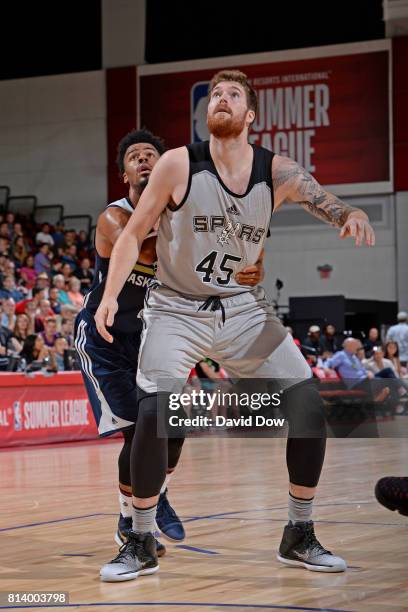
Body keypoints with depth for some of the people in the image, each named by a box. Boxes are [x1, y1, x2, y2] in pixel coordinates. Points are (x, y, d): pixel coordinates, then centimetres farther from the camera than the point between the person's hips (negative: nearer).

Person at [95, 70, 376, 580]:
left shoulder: (277, 172, -6)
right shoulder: (179, 164, -13)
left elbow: (328, 203, -13)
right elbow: (133, 232, -7)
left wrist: (354, 217, -38)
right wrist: (110, 296, -19)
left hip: (242, 307, 3)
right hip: (176, 309, -3)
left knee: (309, 407, -5)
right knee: (152, 414, -22)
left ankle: (299, 538, 11)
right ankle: (141, 546, -4)